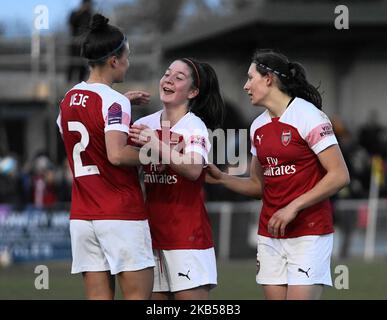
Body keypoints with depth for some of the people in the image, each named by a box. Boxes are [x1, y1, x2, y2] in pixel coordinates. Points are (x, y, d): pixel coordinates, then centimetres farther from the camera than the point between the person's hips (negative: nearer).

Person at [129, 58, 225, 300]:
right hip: (153, 231, 5)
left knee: (191, 297, -6)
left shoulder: (196, 127, -8)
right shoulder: (145, 125, 9)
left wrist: (157, 146, -35)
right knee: (154, 296, 6)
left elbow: (194, 170, -25)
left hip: (187, 232, -5)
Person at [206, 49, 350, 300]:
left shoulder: (308, 117, -10)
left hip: (308, 233, -7)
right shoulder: (258, 127, 12)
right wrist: (222, 179, 4)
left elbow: (340, 176, -15)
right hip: (270, 235, 7)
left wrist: (294, 206, -18)